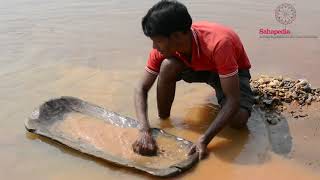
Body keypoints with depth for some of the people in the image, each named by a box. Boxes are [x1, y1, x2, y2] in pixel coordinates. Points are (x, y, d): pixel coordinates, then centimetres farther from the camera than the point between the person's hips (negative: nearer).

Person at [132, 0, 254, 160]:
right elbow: (141, 89, -21)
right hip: (199, 67, 3)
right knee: (168, 66, -29)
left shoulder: (217, 44, -41)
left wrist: (204, 139, -45)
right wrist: (145, 131, -35)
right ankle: (163, 120, -8)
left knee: (238, 119, -30)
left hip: (232, 72, -3)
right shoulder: (164, 46, -26)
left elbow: (233, 100, -38)